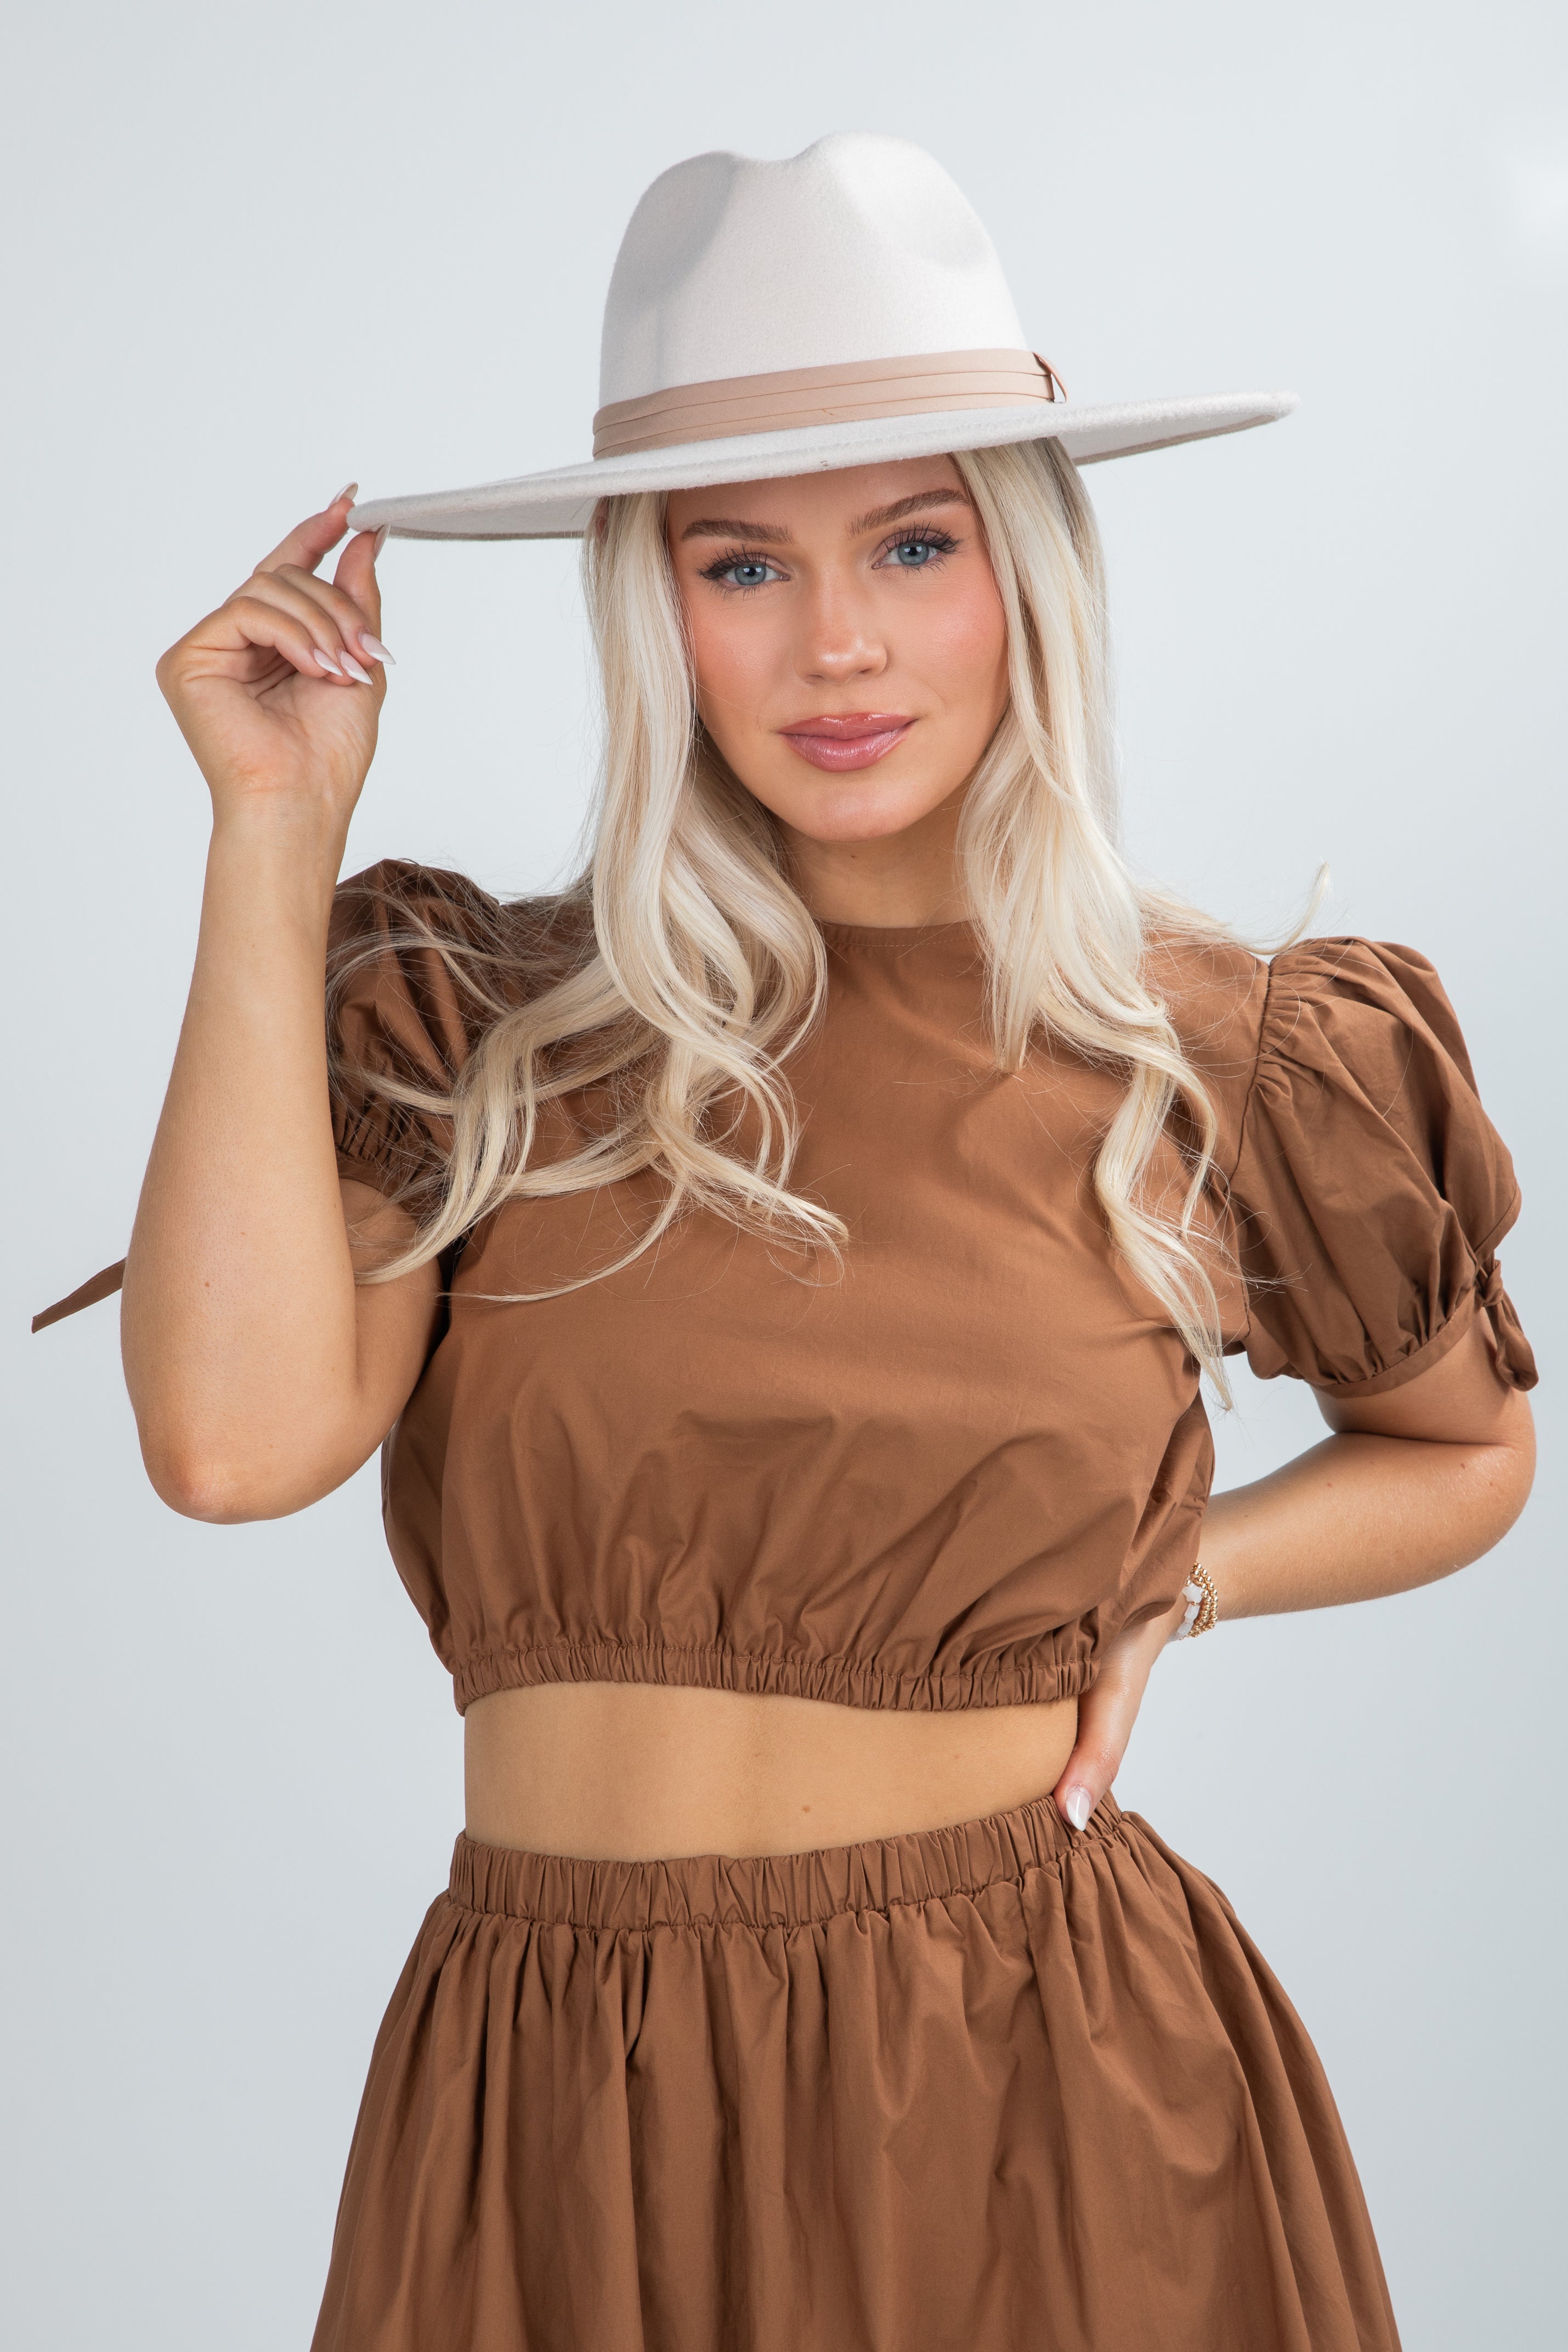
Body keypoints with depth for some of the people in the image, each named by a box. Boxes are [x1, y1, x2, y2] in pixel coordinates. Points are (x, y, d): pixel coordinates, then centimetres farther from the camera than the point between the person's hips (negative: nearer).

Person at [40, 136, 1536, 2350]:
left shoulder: (1221, 1063, -2)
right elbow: (239, 1435, -19)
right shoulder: (486, 1029, -1)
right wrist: (276, 830, -12)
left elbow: (1471, 1448, 16)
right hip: (550, 2114, 1)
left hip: (1037, 2086, 0)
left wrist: (1175, 1573, -4)